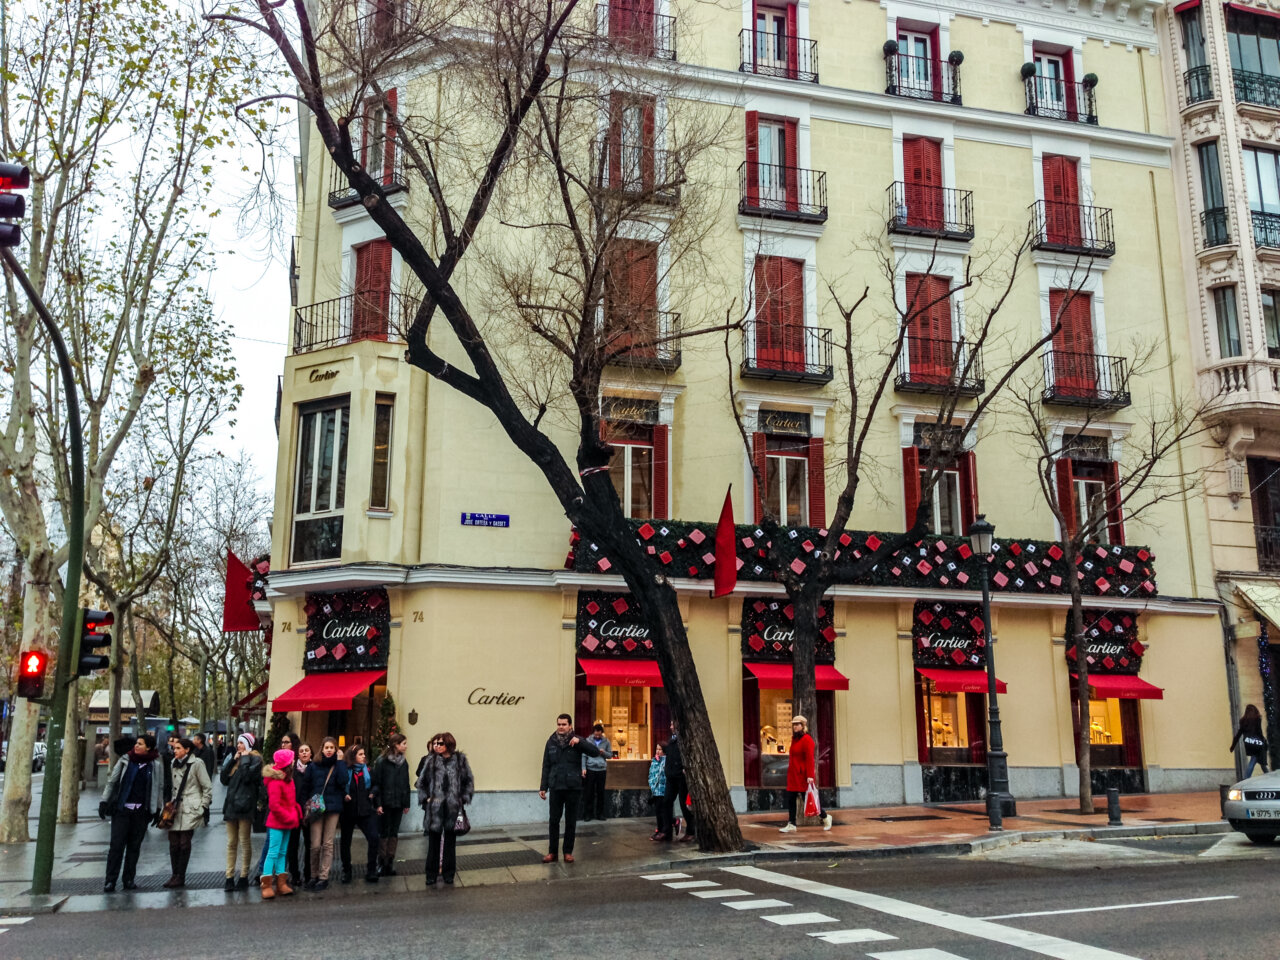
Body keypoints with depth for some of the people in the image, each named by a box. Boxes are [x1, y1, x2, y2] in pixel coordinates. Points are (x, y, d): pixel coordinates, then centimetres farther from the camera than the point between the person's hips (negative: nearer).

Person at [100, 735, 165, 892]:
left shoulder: (155, 765, 2)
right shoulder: (125, 761, 2)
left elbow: (159, 788, 8)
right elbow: (112, 781, 7)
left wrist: (157, 809, 8)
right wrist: (104, 802, 2)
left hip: (141, 811, 1)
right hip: (121, 808, -1)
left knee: (134, 846, 6)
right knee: (117, 845, -4)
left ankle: (129, 879, 15)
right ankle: (110, 881, 0)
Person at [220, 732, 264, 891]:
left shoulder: (255, 759, -2)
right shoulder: (234, 758, 18)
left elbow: (247, 776, -18)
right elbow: (223, 778, 9)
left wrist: (245, 759, -7)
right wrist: (233, 760, 2)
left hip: (245, 805, -7)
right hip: (231, 804, 7)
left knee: (245, 843, -1)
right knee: (231, 843, 6)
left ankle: (244, 877, 5)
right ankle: (230, 877, 8)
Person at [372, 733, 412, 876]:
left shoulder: (403, 762, 9)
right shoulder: (382, 761, -9)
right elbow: (376, 783, -11)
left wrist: (406, 803, 10)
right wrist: (378, 803, -15)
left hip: (398, 804, 5)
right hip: (385, 803, -5)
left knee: (394, 833, 8)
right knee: (383, 833, 1)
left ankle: (390, 862, 14)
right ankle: (382, 862, 9)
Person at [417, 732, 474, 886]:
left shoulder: (460, 759, 0)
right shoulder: (431, 760, 2)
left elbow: (469, 781, 5)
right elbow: (421, 782, 8)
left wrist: (464, 798, -2)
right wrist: (425, 798, -1)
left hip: (453, 806, 0)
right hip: (435, 806, 0)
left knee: (450, 840, 9)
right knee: (434, 840, 5)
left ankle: (448, 873, 20)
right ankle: (431, 874, 15)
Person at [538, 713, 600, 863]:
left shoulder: (576, 741, -2)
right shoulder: (551, 742, 4)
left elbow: (595, 752, -13)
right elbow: (546, 766, 7)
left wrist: (580, 742, -25)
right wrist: (543, 787, 4)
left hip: (573, 788, -1)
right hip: (556, 788, 1)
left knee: (571, 822, 6)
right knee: (553, 821, 4)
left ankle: (568, 852, 16)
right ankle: (552, 852, 14)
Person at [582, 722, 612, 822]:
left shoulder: (606, 741, 6)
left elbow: (610, 754, 11)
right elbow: (584, 755, -1)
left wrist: (604, 752, -10)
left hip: (602, 769, 2)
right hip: (590, 769, -2)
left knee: (601, 792, 6)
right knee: (589, 792, 0)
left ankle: (600, 813, 15)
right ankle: (588, 814, 7)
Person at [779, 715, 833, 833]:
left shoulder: (807, 739, -13)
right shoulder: (794, 739, 13)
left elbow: (810, 759, -18)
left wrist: (810, 776, -22)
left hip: (803, 776, -8)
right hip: (793, 776, 8)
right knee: (790, 800, 3)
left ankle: (825, 817, 19)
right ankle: (791, 825, 6)